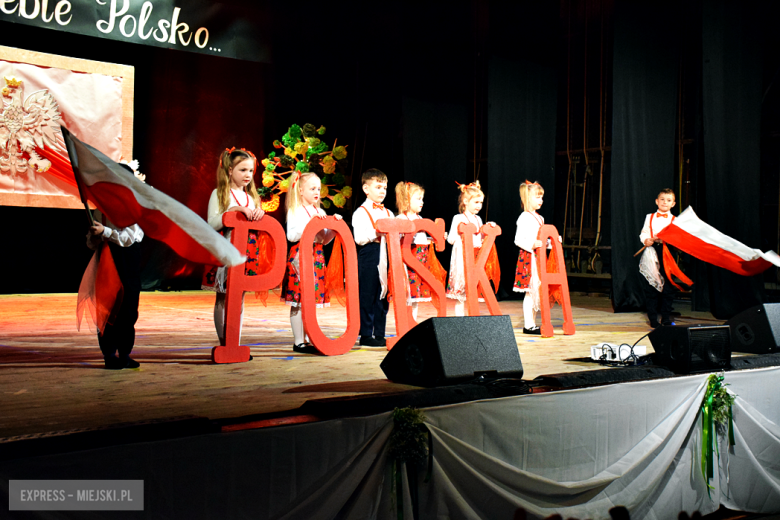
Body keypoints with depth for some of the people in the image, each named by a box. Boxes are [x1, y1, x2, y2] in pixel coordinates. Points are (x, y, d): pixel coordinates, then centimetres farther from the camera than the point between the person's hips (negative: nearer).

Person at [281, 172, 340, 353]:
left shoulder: (320, 212, 16)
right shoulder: (295, 211, -3)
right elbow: (291, 236, -15)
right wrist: (310, 222, -19)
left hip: (316, 257, 7)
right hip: (300, 256, -6)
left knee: (311, 300, 7)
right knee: (298, 301, -5)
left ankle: (309, 339, 14)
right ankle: (298, 342, -1)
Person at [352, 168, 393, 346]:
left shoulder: (388, 213, 17)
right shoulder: (361, 212, -3)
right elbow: (359, 238, -14)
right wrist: (377, 232, -22)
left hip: (386, 256, 7)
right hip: (368, 257, -7)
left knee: (383, 297, 9)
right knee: (367, 296, -3)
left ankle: (379, 334, 16)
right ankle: (366, 335, 5)